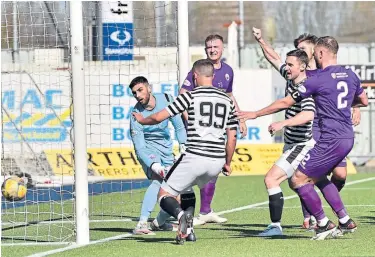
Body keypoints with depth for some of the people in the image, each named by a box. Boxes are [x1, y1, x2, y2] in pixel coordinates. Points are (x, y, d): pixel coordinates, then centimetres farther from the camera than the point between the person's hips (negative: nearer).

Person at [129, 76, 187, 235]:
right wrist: (154, 165, -36)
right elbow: (140, 149, -23)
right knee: (159, 180, -33)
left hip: (167, 151, 5)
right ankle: (141, 224, -40)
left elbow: (179, 126, 2)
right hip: (148, 151, -5)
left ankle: (158, 223, 27)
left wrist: (183, 144, -11)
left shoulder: (166, 100, -10)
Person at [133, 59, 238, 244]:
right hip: (217, 161, 6)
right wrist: (227, 163, 25)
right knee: (186, 187, 32)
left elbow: (159, 117, -1)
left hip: (195, 157, -6)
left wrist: (142, 120, 20)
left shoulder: (190, 96, -3)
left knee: (164, 194, 6)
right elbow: (232, 137, 14)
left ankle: (181, 215, -25)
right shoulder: (227, 100, 12)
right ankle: (188, 229, 19)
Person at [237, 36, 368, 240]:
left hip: (331, 141, -9)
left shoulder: (317, 79, -12)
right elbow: (364, 101, 23)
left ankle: (324, 224, 3)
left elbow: (285, 102, -6)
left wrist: (256, 114, 4)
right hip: (347, 137, 9)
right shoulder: (350, 75, 9)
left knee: (299, 179, -1)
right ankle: (345, 222, 19)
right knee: (319, 177, 23)